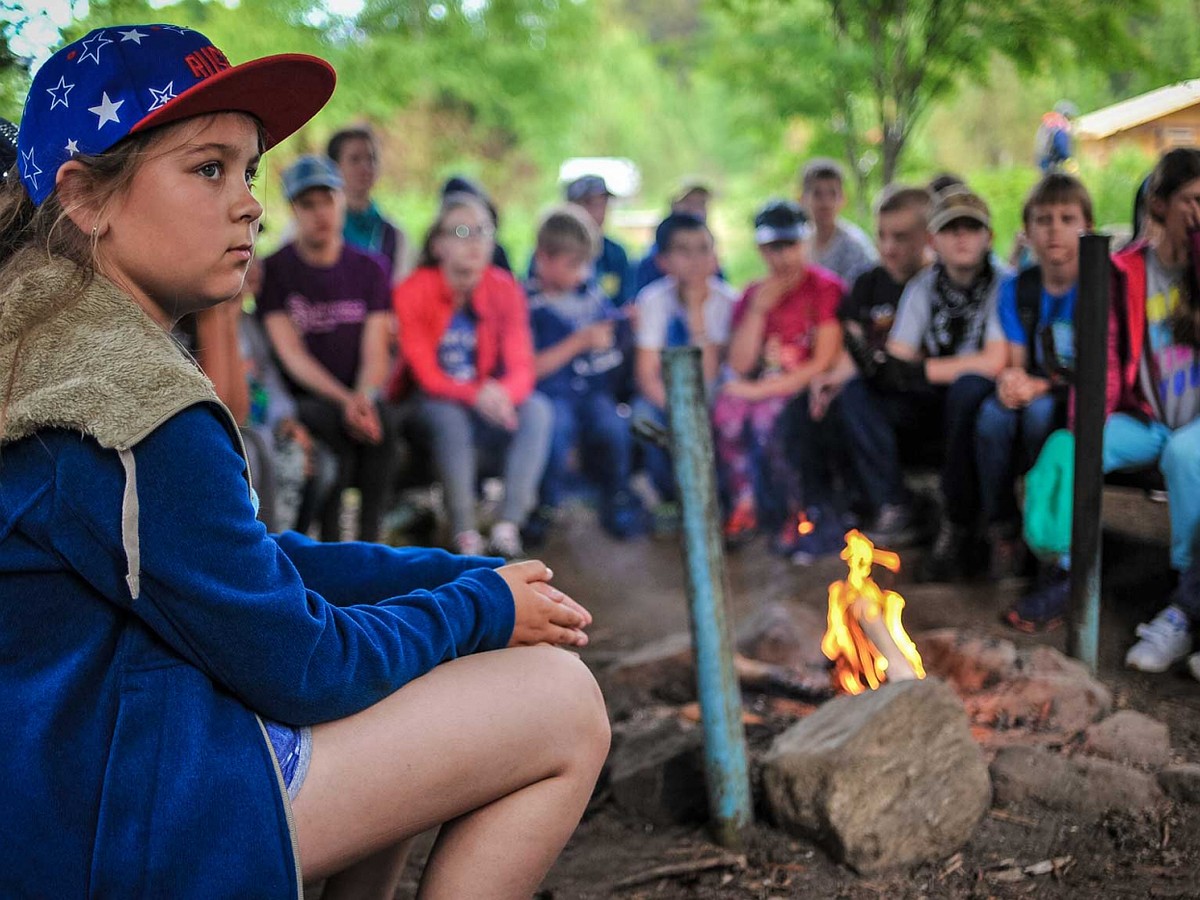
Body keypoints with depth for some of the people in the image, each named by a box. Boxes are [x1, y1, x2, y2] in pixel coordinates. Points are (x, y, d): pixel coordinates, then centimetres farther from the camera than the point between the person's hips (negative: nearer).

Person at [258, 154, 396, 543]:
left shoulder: (369, 269, 10)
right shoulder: (274, 270, 2)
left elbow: (375, 352, 0)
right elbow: (291, 353, -9)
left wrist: (365, 396, -23)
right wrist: (343, 400, -25)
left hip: (355, 397, 2)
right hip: (299, 400, -2)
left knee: (380, 420, -30)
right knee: (335, 424, -33)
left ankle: (369, 541, -24)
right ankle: (329, 543, -24)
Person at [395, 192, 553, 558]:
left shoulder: (504, 289, -3)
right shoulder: (412, 291, -11)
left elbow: (522, 367, -10)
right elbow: (425, 374, -16)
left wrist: (502, 394, -35)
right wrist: (476, 395, -35)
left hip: (488, 403, 3)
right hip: (431, 406, -3)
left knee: (537, 408, -25)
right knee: (450, 416, -36)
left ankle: (508, 526, -33)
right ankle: (465, 537, -33)